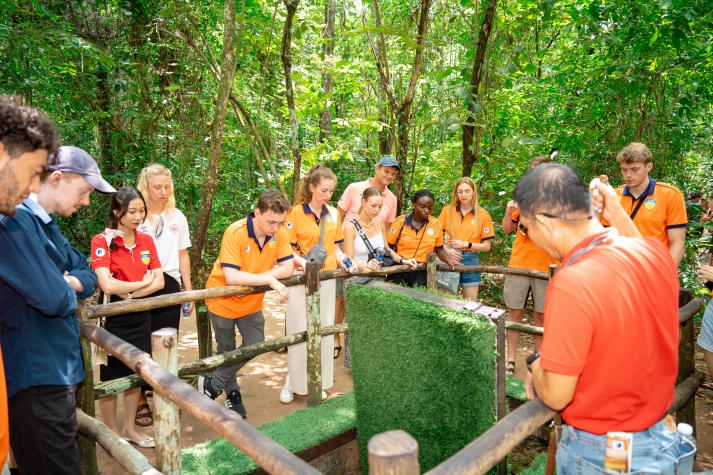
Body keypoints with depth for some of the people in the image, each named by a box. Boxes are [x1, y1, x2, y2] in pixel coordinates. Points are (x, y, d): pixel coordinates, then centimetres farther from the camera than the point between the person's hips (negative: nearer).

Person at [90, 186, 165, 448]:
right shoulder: (102, 241, -13)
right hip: (113, 318, -5)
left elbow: (159, 281, -3)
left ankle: (130, 429, 32)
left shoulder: (146, 240, 3)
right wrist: (142, 283, -11)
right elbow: (107, 285, -24)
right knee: (111, 377, 8)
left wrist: (129, 293, -15)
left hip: (140, 315, 5)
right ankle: (111, 433, 26)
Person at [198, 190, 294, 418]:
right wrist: (270, 279, -38)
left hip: (252, 302, 4)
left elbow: (287, 268, -17)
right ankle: (232, 394, 37)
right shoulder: (235, 233, -30)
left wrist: (256, 278, -29)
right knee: (227, 351, 12)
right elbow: (231, 277, -37)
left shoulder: (279, 233, -16)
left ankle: (212, 384, 23)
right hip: (223, 301, -4)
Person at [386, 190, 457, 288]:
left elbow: (439, 249, 14)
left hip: (421, 272, 2)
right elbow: (388, 247, 3)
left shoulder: (436, 224, 5)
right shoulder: (400, 221, -1)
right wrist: (400, 260, -12)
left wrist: (449, 260, -4)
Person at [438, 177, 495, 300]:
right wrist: (446, 250, -12)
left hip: (470, 260, -1)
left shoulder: (483, 215, 1)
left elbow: (486, 247, 1)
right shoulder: (448, 210, 4)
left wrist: (466, 244, -11)